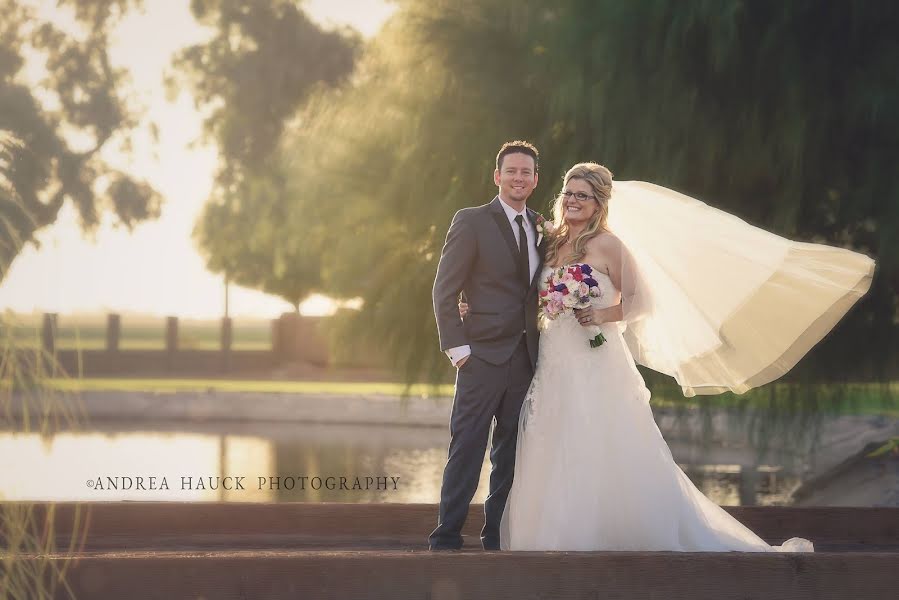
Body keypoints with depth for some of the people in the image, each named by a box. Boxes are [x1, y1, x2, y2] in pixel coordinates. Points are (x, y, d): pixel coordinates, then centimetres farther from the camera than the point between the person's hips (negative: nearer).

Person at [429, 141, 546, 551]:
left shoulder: (541, 229, 13)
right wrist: (457, 347, -12)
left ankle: (497, 536, 16)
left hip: (527, 359, 5)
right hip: (483, 355, -5)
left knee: (512, 451, 8)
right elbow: (444, 291, -5)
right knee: (467, 448, -6)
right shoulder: (471, 222, -3)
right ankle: (446, 539, -3)